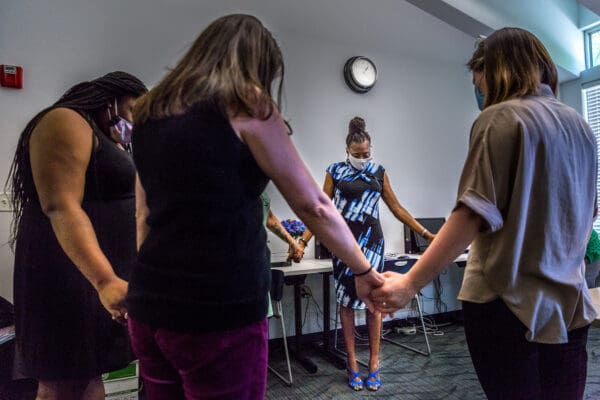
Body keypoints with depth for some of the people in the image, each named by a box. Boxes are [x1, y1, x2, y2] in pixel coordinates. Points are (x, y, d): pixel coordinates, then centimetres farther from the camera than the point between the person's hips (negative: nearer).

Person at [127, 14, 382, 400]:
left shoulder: (152, 112, 12)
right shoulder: (245, 105, -7)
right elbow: (313, 205, -5)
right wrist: (365, 272, 7)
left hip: (150, 304, 7)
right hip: (220, 310, -7)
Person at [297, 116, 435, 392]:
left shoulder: (379, 172, 8)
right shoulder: (335, 171, 2)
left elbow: (396, 208, 10)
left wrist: (425, 233, 5)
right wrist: (303, 240, -11)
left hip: (371, 239, 1)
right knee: (346, 299, 4)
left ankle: (374, 363, 14)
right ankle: (352, 363, 15)